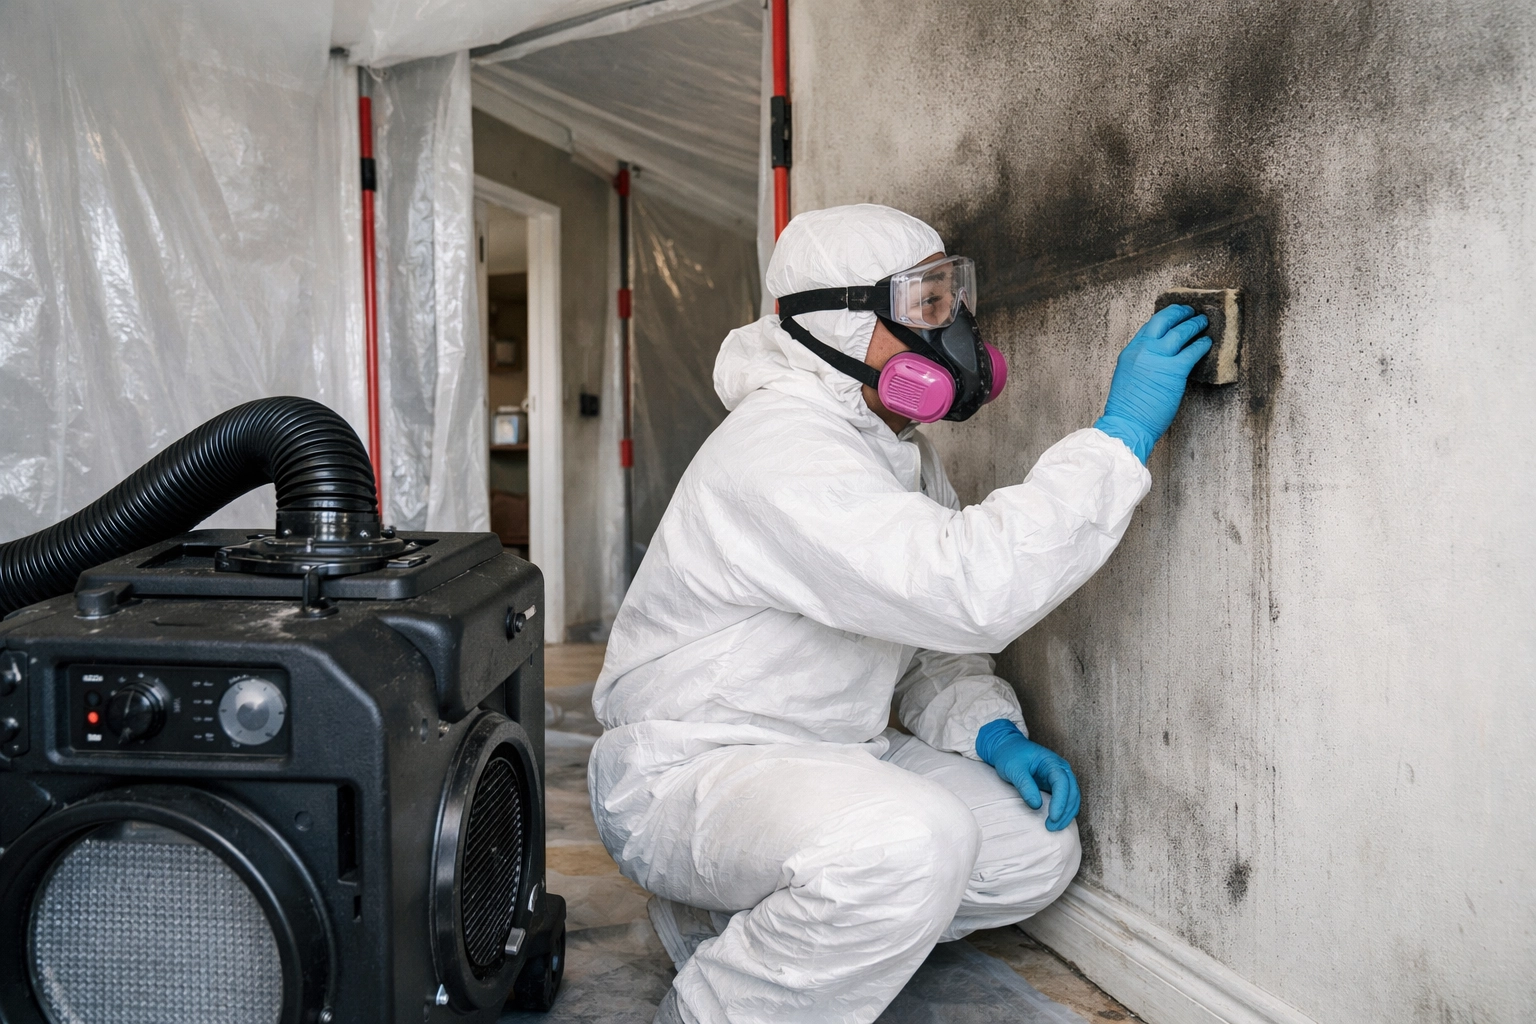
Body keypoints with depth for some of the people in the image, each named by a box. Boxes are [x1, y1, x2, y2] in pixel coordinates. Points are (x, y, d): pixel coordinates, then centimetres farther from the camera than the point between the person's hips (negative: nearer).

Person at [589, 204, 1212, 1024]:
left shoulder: (902, 448, 8)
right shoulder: (783, 447, -25)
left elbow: (932, 638, 15)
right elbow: (971, 589, -36)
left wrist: (994, 733, -5)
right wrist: (1120, 435, -29)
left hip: (827, 756, 10)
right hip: (690, 770, -10)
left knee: (1038, 848, 0)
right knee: (912, 844, -34)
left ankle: (731, 923, 8)